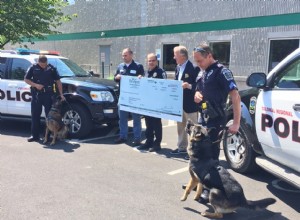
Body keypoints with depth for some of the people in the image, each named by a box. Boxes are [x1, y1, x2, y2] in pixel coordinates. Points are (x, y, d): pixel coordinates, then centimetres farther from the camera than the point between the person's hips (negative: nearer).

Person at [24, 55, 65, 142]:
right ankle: (35, 135, 15)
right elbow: (26, 79, 6)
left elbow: (58, 81, 3)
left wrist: (61, 94, -4)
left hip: (48, 95, -1)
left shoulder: (51, 68, 0)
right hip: (36, 94, 1)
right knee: (35, 115, 6)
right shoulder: (33, 68, 2)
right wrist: (35, 85, -11)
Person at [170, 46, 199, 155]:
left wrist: (189, 86, -31)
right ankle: (181, 147, 30)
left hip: (190, 103, -9)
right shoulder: (178, 68, 11)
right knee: (180, 126, 17)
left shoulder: (193, 68, -16)